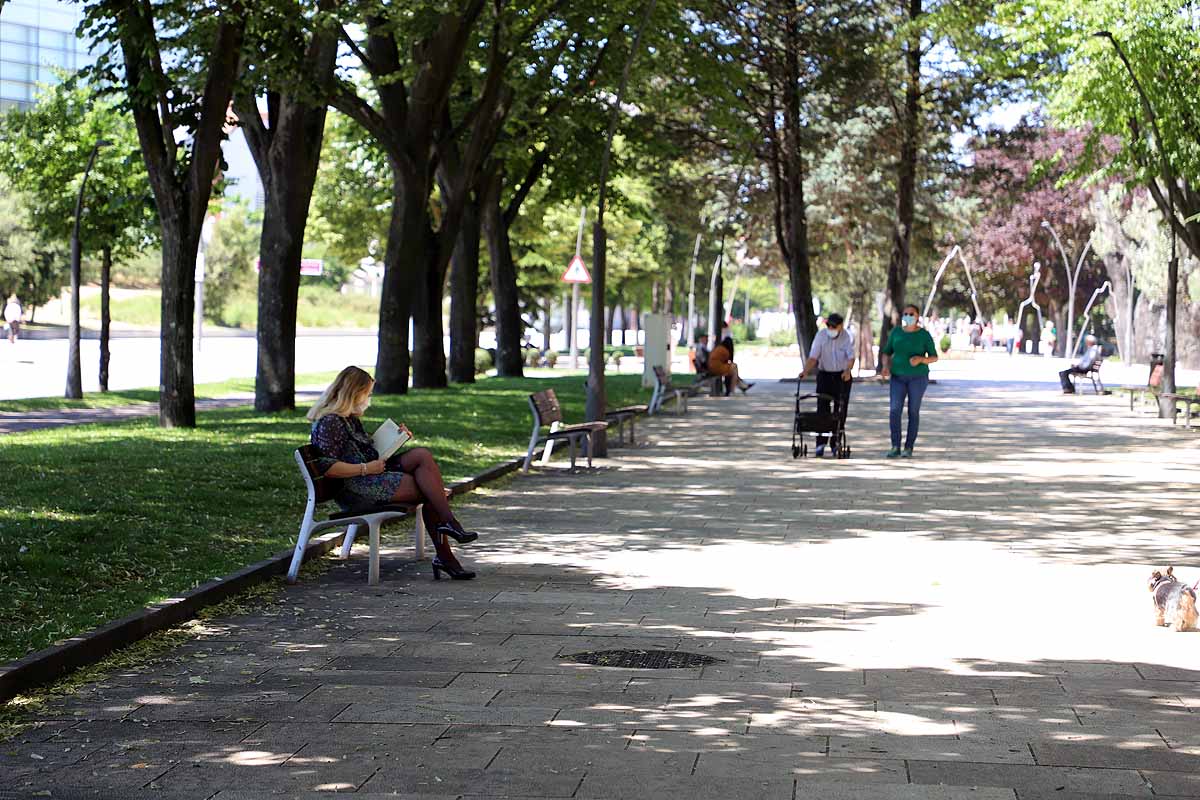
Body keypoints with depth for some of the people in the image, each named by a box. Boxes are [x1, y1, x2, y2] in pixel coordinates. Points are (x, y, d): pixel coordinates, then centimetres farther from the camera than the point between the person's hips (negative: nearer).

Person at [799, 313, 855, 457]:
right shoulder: (821, 335, -7)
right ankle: (820, 444, -8)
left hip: (842, 376, -1)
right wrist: (806, 371, -29)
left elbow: (851, 356, -23)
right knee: (822, 409, -7)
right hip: (824, 375, 1)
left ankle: (836, 443, 13)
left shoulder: (847, 337, -10)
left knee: (840, 410, 2)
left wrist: (848, 370, -43)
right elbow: (813, 357, -12)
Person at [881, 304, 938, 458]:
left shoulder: (924, 335, -6)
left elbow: (934, 357, -3)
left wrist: (920, 359, -23)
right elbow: (887, 353, 9)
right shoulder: (896, 332, 2)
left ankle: (909, 448, 11)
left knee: (913, 412, 0)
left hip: (918, 377, -2)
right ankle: (895, 447, -4)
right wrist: (886, 365, -12)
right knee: (894, 411, -11)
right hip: (899, 377, 3)